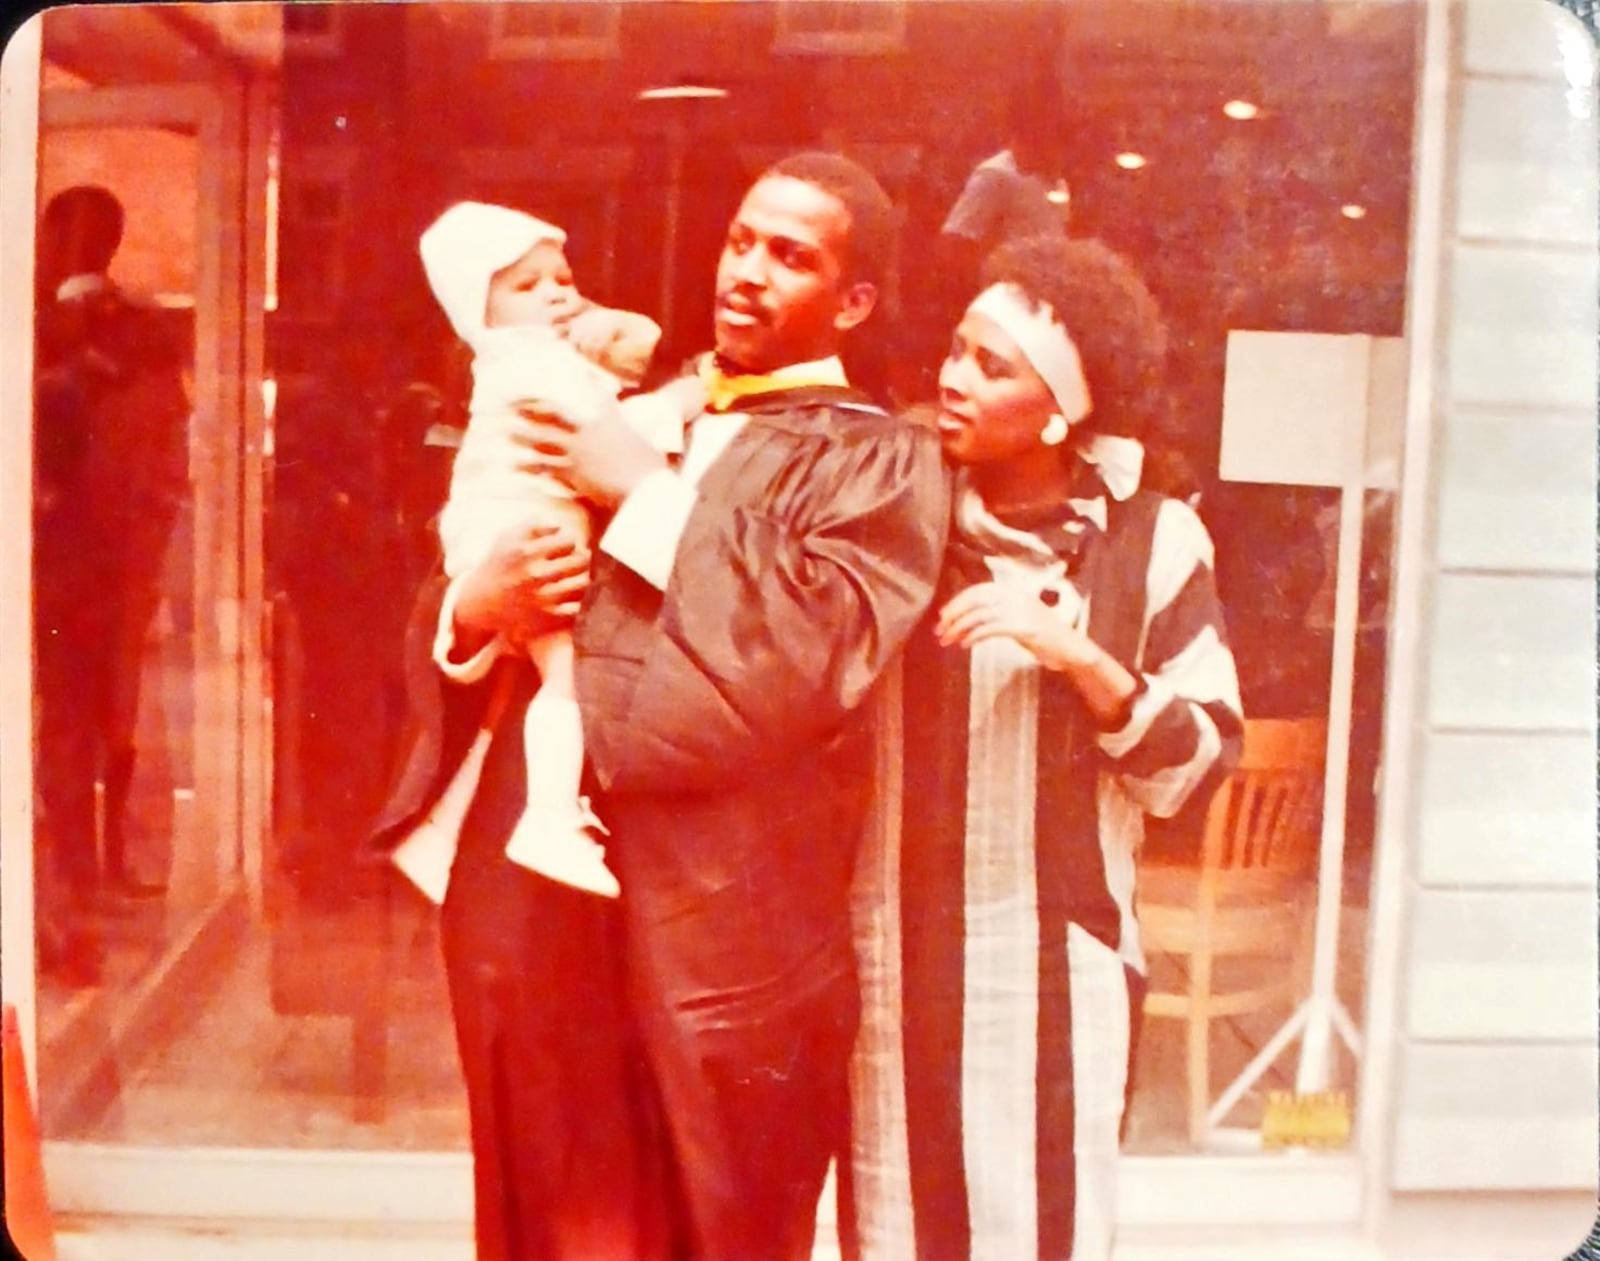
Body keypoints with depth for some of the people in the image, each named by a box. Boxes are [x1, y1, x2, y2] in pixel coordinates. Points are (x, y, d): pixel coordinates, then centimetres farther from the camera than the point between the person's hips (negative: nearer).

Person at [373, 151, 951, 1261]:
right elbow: (443, 618, 15)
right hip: (532, 890, 5)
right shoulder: (623, 416, 15)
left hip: (722, 928, -4)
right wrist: (477, 605, -9)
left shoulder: (882, 460, -2)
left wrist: (649, 495, -13)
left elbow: (816, 651, -20)